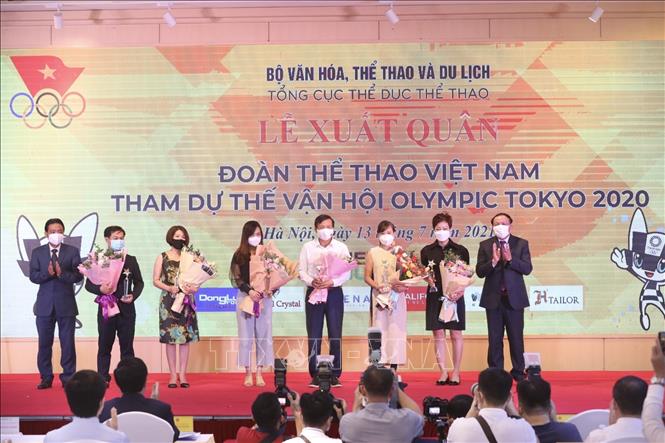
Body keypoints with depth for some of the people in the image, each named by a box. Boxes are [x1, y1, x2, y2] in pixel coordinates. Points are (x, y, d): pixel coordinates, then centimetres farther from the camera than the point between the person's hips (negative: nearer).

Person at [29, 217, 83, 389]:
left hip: (66, 304, -1)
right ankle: (46, 378, 16)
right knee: (44, 343, 6)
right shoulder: (37, 252, 6)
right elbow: (33, 276, -2)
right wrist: (48, 273, -20)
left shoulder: (73, 251, 3)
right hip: (45, 304, 1)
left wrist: (61, 273, -21)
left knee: (67, 343, 3)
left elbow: (78, 276, -5)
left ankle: (68, 378, 11)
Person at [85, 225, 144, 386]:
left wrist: (133, 296, -8)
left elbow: (139, 282, 11)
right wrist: (100, 289, -18)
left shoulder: (131, 260, 9)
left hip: (126, 309, 1)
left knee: (127, 346, 4)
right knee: (104, 346, 4)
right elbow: (89, 284, 2)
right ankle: (103, 378, 9)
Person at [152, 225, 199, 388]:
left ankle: (182, 374, 6)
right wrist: (170, 288, -14)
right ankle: (173, 375, 5)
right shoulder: (162, 257, 5)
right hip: (168, 301, -1)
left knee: (186, 337, 0)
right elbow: (155, 280, 2)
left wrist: (192, 288, -15)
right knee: (170, 338, -1)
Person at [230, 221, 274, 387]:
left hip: (264, 298, 1)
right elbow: (236, 278, -3)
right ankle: (248, 373, 10)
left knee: (263, 335, 2)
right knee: (246, 336, 2)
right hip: (245, 297, -1)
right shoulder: (239, 255, 3)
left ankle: (259, 373, 8)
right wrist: (250, 291, -17)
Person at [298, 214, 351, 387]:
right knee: (314, 335, 0)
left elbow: (347, 273, 0)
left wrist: (333, 282, -17)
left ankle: (335, 374, 6)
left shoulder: (341, 248, 5)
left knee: (335, 334, -1)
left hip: (334, 292, 0)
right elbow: (301, 270, 3)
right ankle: (315, 375, 7)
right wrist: (311, 281, -16)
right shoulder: (307, 247, 7)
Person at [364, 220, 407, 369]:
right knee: (379, 329, -3)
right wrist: (378, 287, -13)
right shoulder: (372, 253, 6)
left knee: (395, 329, 0)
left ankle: (394, 371, 4)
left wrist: (402, 286, -16)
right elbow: (367, 277, 3)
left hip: (396, 297, 1)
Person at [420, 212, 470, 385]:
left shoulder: (460, 250, 2)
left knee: (456, 334, 2)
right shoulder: (427, 251, 6)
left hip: (455, 296, -1)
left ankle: (456, 372, 9)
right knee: (438, 334, 2)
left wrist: (461, 290, -13)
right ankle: (443, 372, 8)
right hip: (435, 297, 1)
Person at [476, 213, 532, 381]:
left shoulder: (521, 244, 2)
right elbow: (480, 271, -3)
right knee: (494, 338, 5)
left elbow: (527, 269, -7)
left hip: (514, 297, 0)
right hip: (493, 298, 1)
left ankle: (518, 372, 16)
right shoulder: (485, 245, 4)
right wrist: (493, 261, -20)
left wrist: (510, 259, -20)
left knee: (516, 337, 6)